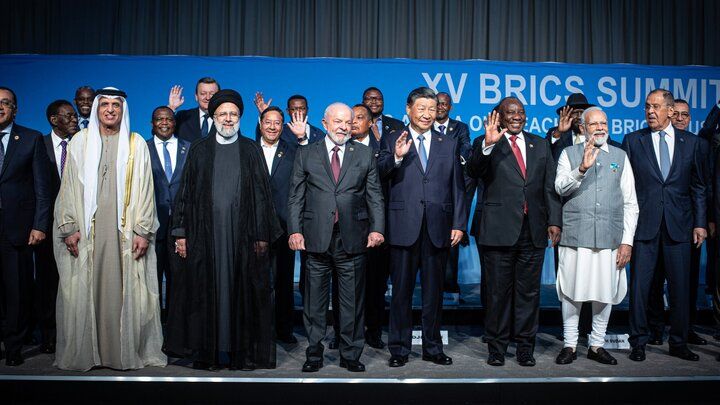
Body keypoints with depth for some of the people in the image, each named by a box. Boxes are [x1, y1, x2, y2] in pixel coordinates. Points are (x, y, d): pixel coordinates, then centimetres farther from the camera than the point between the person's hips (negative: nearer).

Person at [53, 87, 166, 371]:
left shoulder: (136, 143, 7)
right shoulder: (80, 141, 10)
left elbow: (144, 190, 2)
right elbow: (69, 187, 7)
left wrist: (143, 231, -5)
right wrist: (69, 228, -2)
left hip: (125, 231, -1)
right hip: (86, 229, 1)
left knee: (124, 291, 0)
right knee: (84, 290, 3)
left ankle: (127, 351, 10)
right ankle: (85, 352, 14)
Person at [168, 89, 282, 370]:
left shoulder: (251, 150, 8)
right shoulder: (199, 150, 10)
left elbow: (262, 193, 4)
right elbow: (186, 192, 8)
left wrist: (263, 234, -3)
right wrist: (181, 233, 1)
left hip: (243, 233, 0)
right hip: (205, 233, 1)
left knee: (243, 291, 2)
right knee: (206, 291, 3)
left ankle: (244, 351, 12)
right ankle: (207, 352, 13)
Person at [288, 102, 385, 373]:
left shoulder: (365, 155, 10)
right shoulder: (306, 155, 9)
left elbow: (375, 196, 7)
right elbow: (295, 197, 6)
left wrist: (377, 228, -6)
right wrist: (295, 230, -5)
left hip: (353, 239, 0)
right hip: (316, 239, 0)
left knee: (352, 302, 7)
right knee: (314, 302, 8)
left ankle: (350, 355, 21)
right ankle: (314, 354, 22)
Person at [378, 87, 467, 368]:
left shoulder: (450, 144, 13)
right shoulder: (392, 141, 5)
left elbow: (457, 188, 9)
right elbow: (380, 175, -9)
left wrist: (459, 224, 2)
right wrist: (396, 157, -27)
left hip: (438, 228, 2)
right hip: (404, 227, -2)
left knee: (434, 291, 12)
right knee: (401, 291, 6)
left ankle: (432, 347, 25)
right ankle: (399, 348, 19)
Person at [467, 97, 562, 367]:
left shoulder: (540, 145, 14)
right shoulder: (488, 145, 2)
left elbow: (550, 187, 11)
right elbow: (473, 172, -16)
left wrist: (554, 220, 2)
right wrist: (488, 145, -30)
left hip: (533, 231, 3)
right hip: (499, 230, -3)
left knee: (529, 291, 9)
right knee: (498, 291, 5)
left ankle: (525, 347, 21)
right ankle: (497, 347, 18)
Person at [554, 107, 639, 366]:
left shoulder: (620, 156, 12)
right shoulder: (569, 154, 8)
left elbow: (630, 203, 10)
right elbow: (560, 188, -7)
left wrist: (627, 241, 3)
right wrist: (582, 168, -22)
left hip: (610, 238, 2)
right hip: (575, 237, -2)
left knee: (605, 293, 7)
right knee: (571, 292, 2)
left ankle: (597, 345, 22)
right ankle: (570, 344, 16)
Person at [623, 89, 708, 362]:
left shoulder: (693, 143, 9)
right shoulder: (633, 141, 5)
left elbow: (698, 187, 10)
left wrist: (700, 223, 3)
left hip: (679, 226, 1)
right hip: (644, 224, -1)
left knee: (680, 286, 7)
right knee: (639, 286, 2)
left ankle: (678, 343, 22)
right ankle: (638, 342, 14)